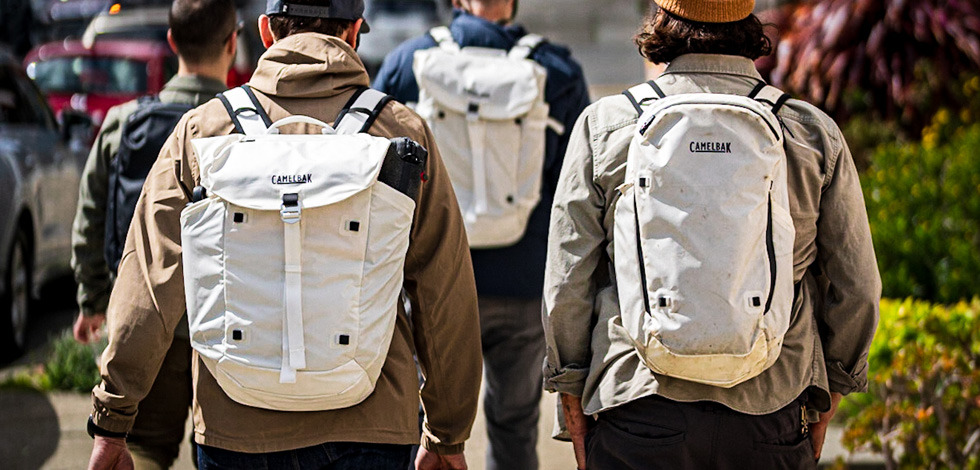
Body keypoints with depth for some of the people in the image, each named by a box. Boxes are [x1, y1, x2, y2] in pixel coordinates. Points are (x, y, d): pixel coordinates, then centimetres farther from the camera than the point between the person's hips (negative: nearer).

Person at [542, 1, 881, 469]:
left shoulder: (605, 125, 0)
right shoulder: (814, 133, 2)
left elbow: (567, 285, 1)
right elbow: (855, 291, 5)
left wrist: (575, 412, 11)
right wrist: (822, 409, 18)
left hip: (639, 420, 0)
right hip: (771, 425, 0)